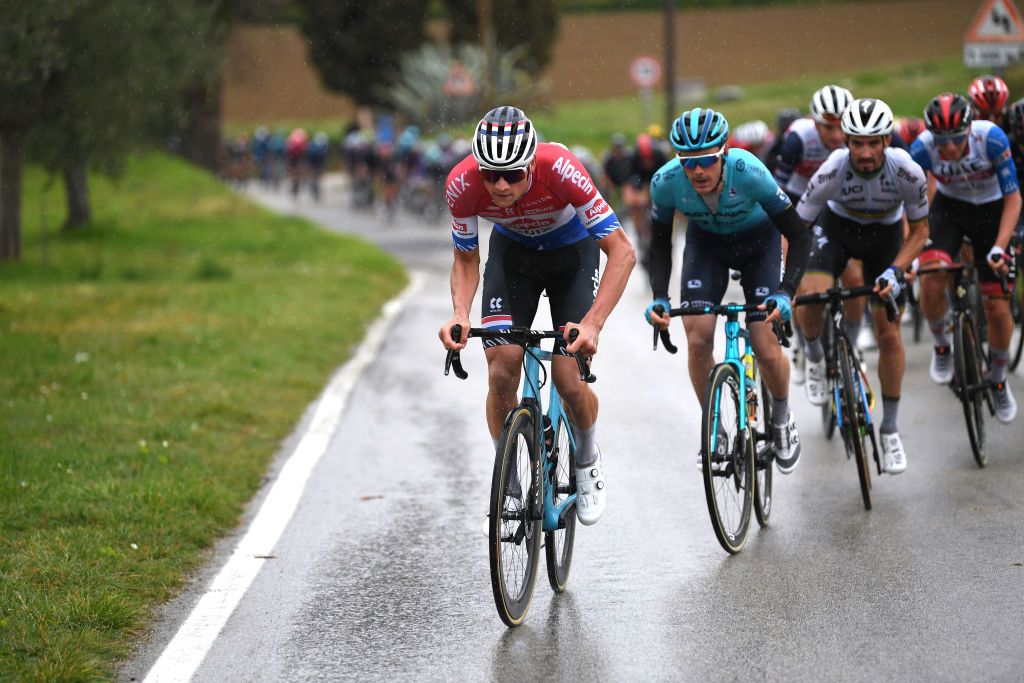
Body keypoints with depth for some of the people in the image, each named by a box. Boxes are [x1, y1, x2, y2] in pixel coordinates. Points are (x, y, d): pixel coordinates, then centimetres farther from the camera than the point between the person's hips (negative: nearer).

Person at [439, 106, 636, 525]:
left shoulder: (559, 169, -38)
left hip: (572, 251, -2)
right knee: (501, 370, -16)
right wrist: (460, 314, -32)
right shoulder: (463, 183, -31)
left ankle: (588, 463, 20)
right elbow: (466, 260, -13)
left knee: (569, 382, -12)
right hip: (512, 251, 2)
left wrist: (593, 323, -46)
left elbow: (622, 252, -35)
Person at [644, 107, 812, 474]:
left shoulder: (748, 172, -37)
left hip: (758, 240, -2)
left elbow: (799, 235, -30)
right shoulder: (666, 181, -29)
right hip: (706, 242, 2)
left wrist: (786, 292, -42)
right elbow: (660, 242, -12)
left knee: (765, 346, -12)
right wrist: (659, 297, -26)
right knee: (698, 340, -14)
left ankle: (782, 421, 18)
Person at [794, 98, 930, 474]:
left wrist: (895, 270, -30)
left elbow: (919, 230, -15)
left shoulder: (907, 172, -31)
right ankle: (815, 357, 6)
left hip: (885, 233, 0)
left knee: (888, 331, -6)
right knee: (811, 295, -29)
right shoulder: (832, 171, -33)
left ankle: (890, 431, 8)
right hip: (837, 225, 0)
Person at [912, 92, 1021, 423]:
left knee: (998, 308, -3)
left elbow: (1013, 198, -21)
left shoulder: (991, 138, -32)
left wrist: (999, 247, -29)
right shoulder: (922, 148, -28)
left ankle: (998, 379, 25)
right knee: (931, 280, -27)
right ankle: (941, 346, 4)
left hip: (991, 210, 0)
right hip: (948, 207, 1)